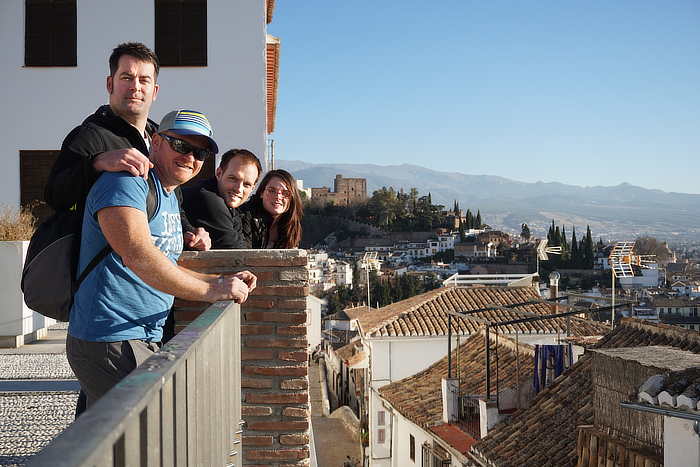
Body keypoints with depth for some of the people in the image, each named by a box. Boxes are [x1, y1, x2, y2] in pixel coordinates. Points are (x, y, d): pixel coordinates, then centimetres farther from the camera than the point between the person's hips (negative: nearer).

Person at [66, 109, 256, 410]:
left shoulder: (170, 199, 21)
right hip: (111, 341, -10)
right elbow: (137, 255, -27)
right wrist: (209, 290, -24)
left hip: (146, 340, 10)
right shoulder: (126, 181, -11)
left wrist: (222, 281, 15)